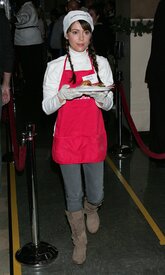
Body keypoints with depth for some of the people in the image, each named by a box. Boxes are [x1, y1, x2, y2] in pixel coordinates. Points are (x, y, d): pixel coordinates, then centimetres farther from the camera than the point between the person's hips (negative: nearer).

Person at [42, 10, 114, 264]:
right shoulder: (55, 67, -3)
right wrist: (63, 95, -23)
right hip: (67, 138, -1)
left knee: (96, 195, 8)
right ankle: (79, 240, 31)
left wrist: (101, 96, -18)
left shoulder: (101, 63, 2)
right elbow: (47, 107, -3)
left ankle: (91, 209, 46)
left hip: (94, 136, 1)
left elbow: (108, 105, 4)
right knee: (73, 195, 7)